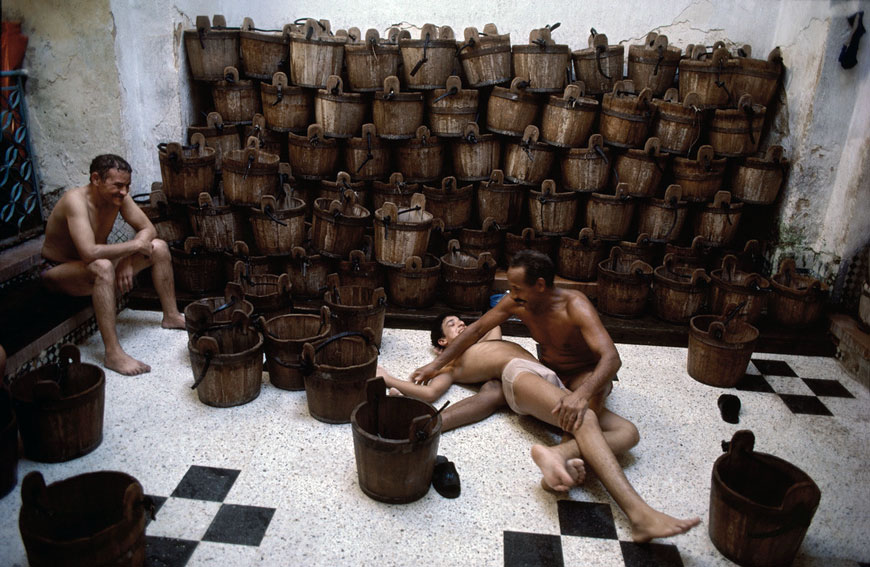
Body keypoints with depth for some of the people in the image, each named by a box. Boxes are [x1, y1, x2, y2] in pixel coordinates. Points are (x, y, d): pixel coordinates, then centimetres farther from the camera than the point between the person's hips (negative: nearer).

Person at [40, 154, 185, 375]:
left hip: (93, 264, 8)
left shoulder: (118, 196, -10)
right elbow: (89, 252, -42)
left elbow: (148, 229, -5)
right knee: (102, 267, -41)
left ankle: (171, 316, 7)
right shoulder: (76, 200, -31)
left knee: (159, 247, -4)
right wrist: (135, 245, -31)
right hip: (57, 271, -7)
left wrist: (128, 260, -20)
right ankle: (113, 353, -39)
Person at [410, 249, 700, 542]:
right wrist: (436, 364, 5)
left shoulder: (574, 306, -22)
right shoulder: (516, 303, -6)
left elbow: (611, 357, -34)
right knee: (584, 419, -34)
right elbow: (478, 328, 7)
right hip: (546, 374, 1)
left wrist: (582, 394, -53)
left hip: (588, 375, 0)